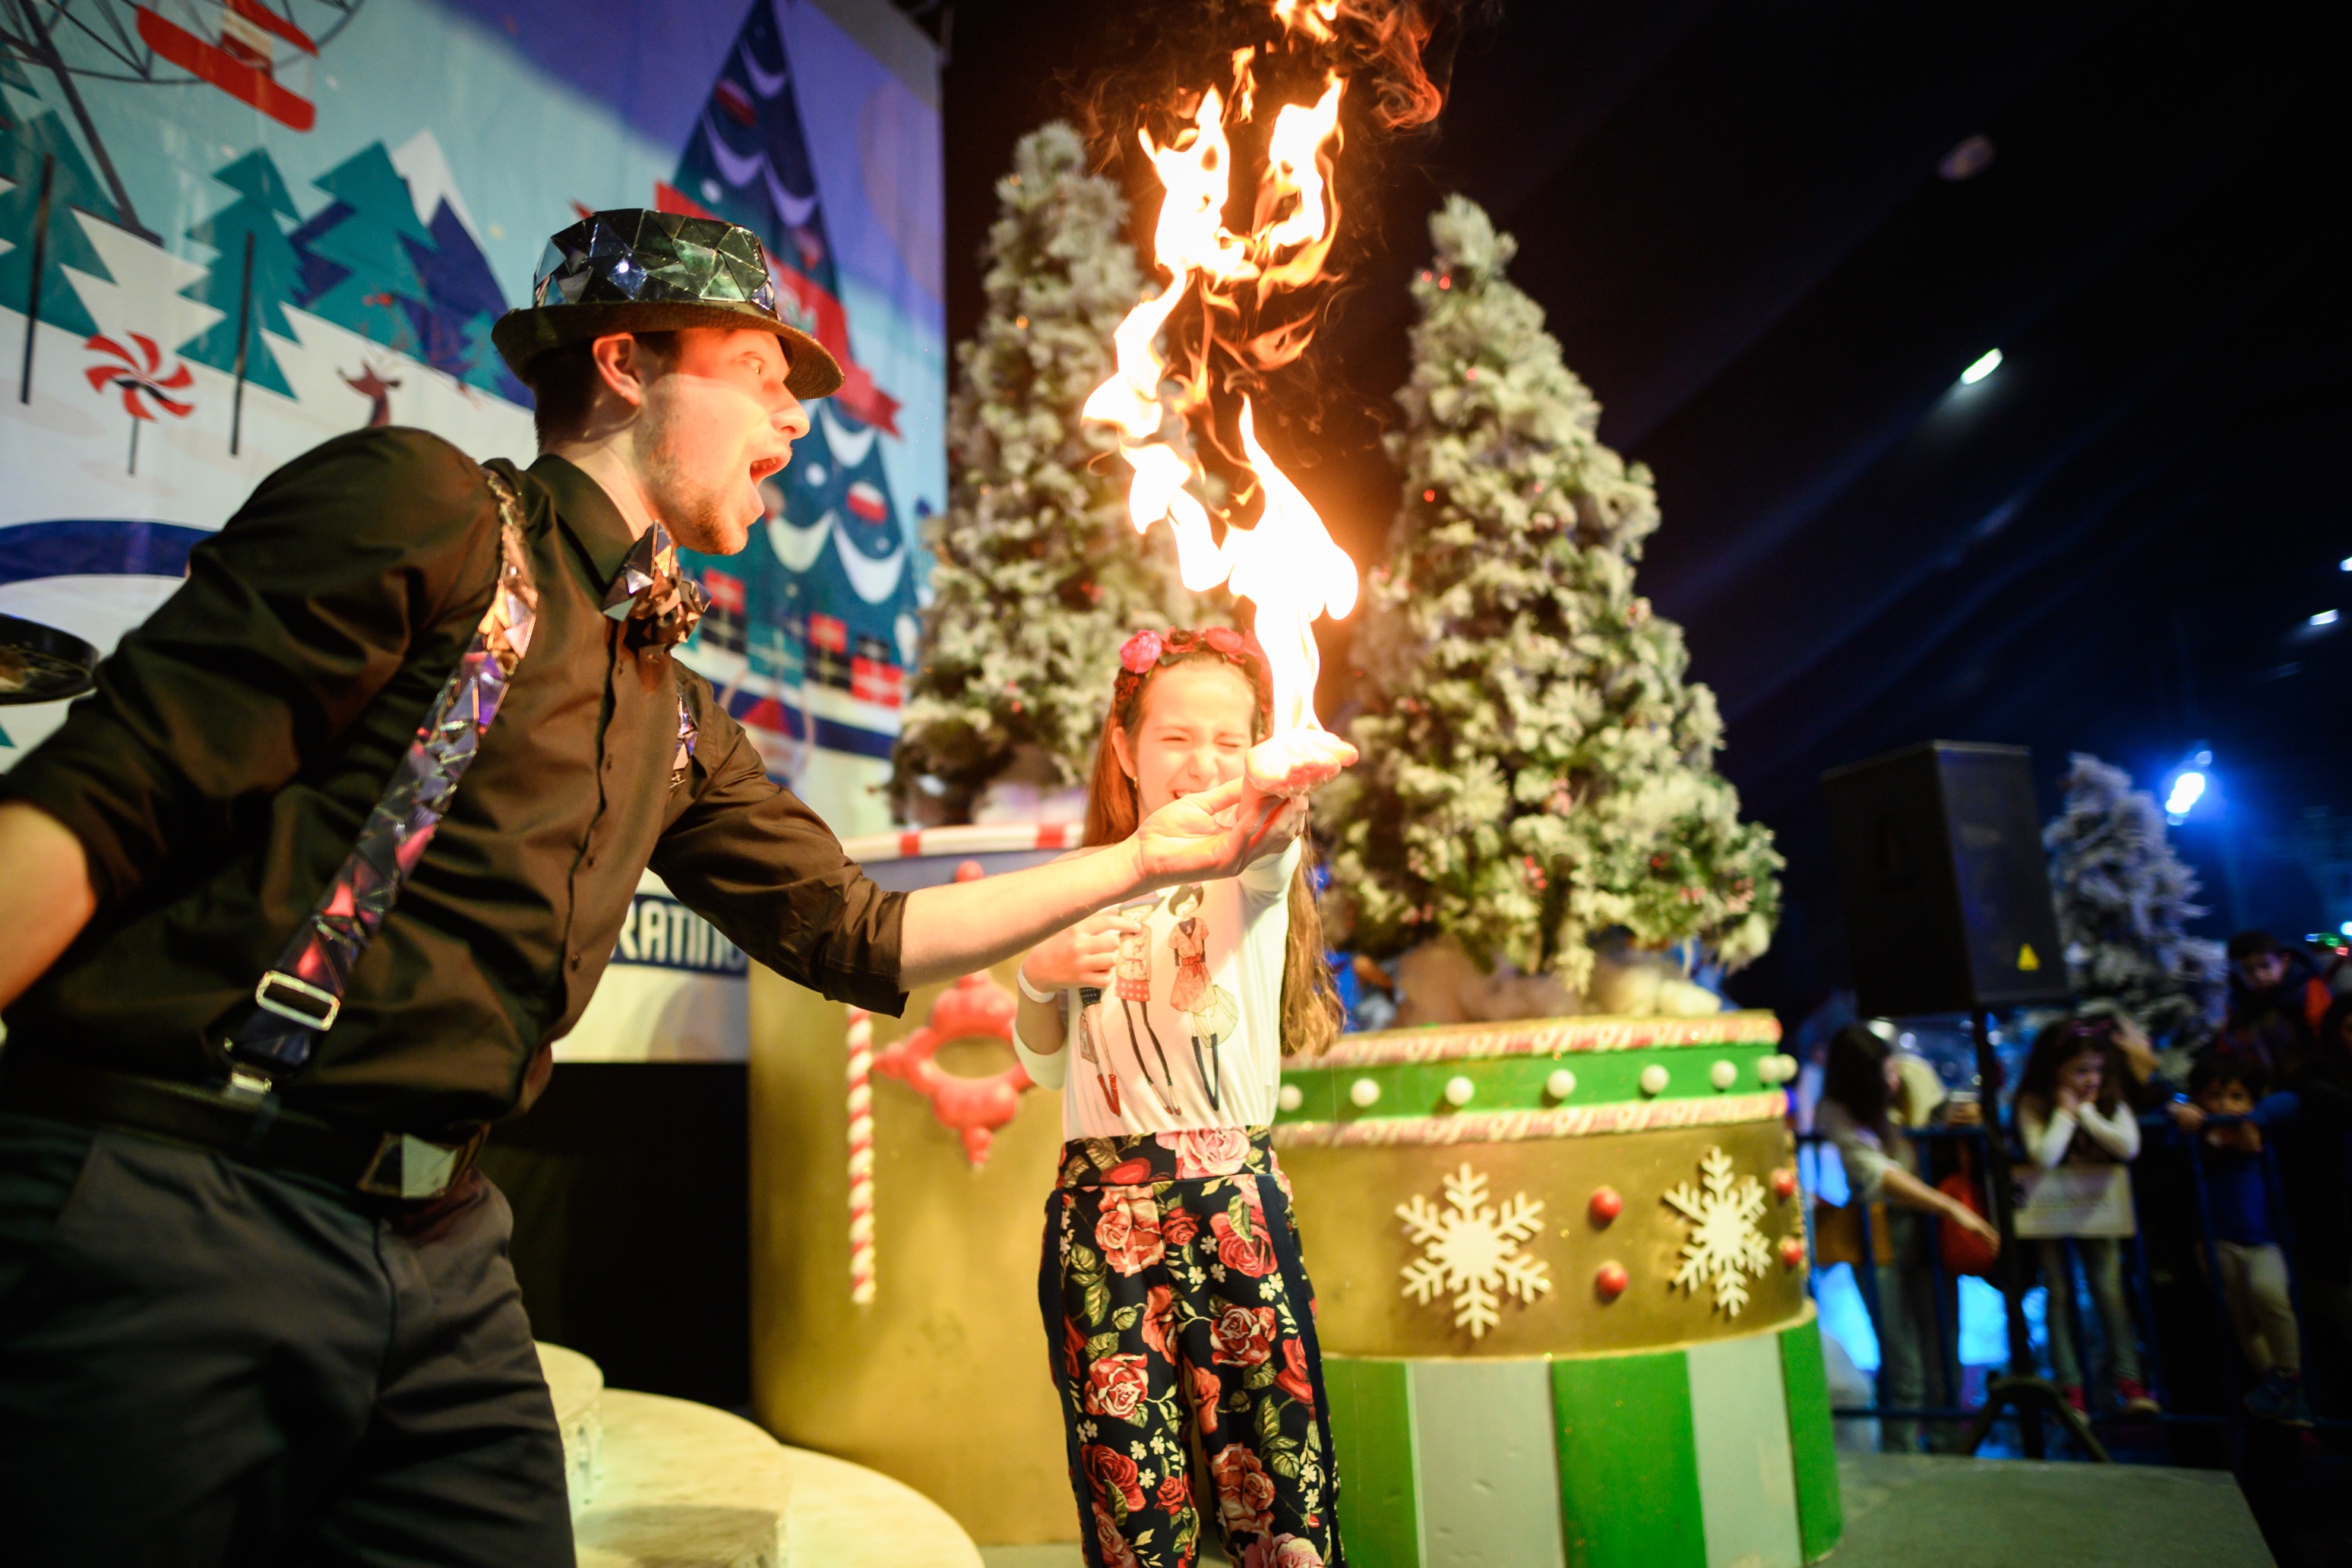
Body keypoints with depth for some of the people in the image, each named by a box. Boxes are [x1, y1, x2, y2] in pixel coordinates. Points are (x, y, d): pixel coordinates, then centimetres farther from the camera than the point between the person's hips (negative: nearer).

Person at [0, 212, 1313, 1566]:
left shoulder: (674, 720, 16)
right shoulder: (433, 510, -6)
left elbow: (859, 937, 20)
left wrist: (1148, 859, 21)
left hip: (442, 1260, 7)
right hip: (165, 1215, -6)